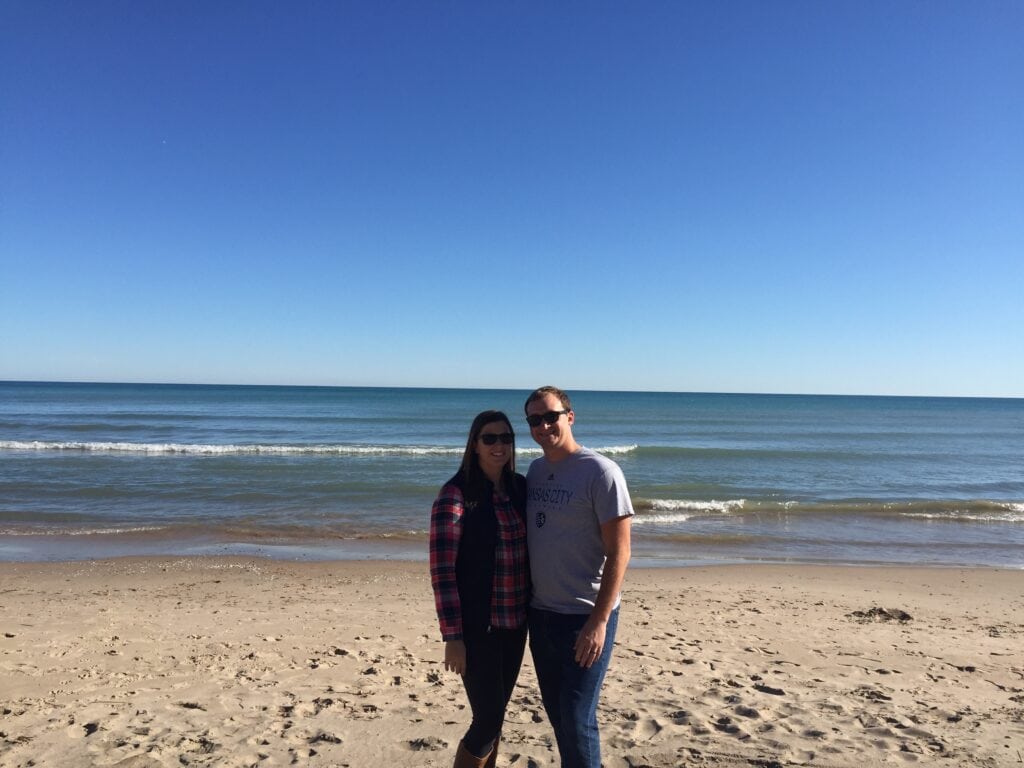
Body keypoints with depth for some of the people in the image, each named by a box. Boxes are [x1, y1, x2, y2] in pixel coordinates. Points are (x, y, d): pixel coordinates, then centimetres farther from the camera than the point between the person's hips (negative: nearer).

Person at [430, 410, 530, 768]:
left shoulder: (521, 488, 4)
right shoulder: (455, 494, -13)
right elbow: (442, 569, -15)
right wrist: (453, 636, -16)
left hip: (515, 622, 6)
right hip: (477, 626, -6)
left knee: (495, 713, 17)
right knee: (488, 718, 0)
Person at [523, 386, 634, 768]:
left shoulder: (601, 472, -14)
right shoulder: (535, 470, 6)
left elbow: (619, 553, -15)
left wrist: (599, 621, -18)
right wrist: (522, 600, 12)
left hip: (585, 617, -6)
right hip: (541, 612, 7)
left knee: (577, 719, 0)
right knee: (556, 712, 18)